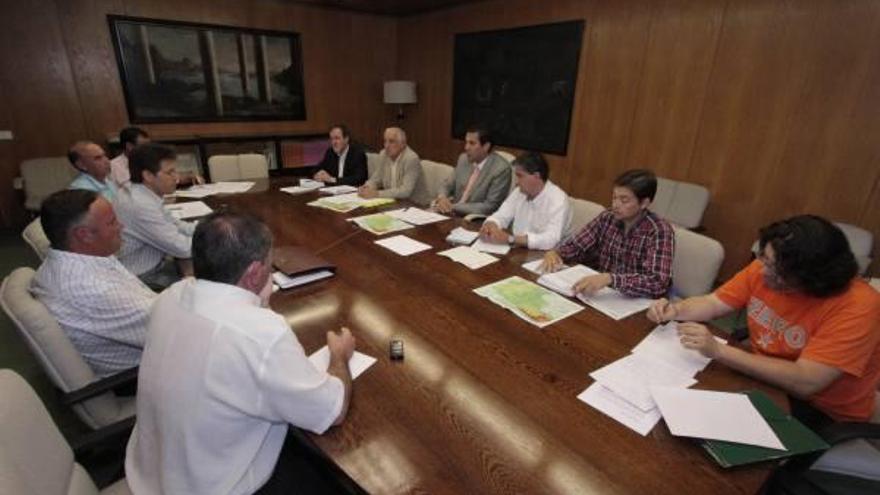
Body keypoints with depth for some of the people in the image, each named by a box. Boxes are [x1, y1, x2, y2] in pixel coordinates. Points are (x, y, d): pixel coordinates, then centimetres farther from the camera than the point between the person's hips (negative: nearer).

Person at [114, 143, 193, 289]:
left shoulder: (140, 194, 0)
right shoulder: (140, 205, -28)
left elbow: (174, 225, 9)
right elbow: (183, 248, -25)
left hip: (150, 265, 8)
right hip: (141, 279, -8)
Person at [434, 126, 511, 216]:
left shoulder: (501, 169, -15)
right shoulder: (463, 159, 4)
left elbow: (490, 207, -18)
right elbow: (448, 186, 12)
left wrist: (453, 207, -20)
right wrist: (442, 198, -11)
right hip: (453, 216, 6)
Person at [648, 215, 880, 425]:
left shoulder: (857, 306, -26)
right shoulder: (763, 269, -12)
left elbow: (804, 382, -33)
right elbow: (712, 303, -2)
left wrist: (718, 350, -37)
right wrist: (675, 310, -22)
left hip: (823, 413, -5)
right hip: (764, 376, 5)